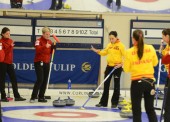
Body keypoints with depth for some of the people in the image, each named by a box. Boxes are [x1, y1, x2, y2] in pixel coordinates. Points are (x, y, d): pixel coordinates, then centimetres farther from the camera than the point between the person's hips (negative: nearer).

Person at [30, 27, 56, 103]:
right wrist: (45, 46, -43)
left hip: (47, 63, 7)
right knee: (40, 79, -15)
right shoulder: (39, 41, -10)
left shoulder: (50, 42, 12)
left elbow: (51, 52, 14)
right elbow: (37, 49, -28)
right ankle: (33, 97, -11)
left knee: (45, 80, 5)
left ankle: (41, 97, 11)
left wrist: (53, 47, -5)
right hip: (39, 62, -7)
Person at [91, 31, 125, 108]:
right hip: (109, 66, 5)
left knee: (116, 85, 4)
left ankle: (114, 103, 12)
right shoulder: (109, 45, 8)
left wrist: (121, 64, -20)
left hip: (117, 67, -5)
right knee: (106, 85, 8)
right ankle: (103, 102, 14)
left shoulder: (121, 45, -8)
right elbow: (104, 52, 14)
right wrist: (97, 51, -1)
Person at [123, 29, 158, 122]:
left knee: (136, 110, 6)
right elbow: (155, 63, 11)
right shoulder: (151, 48, -3)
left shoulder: (129, 52, -10)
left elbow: (126, 69, -2)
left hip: (137, 82, -3)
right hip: (150, 81, 3)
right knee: (150, 109, 16)